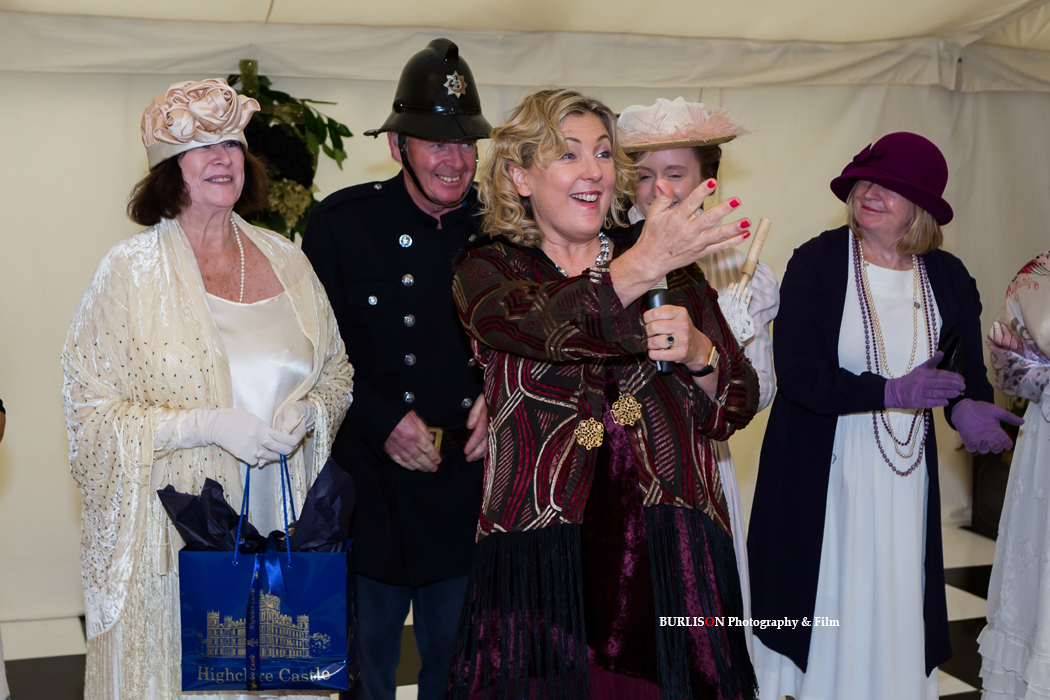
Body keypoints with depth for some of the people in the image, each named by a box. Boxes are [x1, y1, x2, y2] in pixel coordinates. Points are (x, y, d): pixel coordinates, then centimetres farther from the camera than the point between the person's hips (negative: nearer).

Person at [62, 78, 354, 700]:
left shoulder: (286, 262, 6)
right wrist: (211, 425, -19)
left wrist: (306, 412, -6)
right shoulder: (132, 271, -6)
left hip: (280, 525, 4)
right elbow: (91, 411, -9)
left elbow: (337, 370, 16)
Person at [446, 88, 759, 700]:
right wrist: (642, 265, -34)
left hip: (670, 550, 2)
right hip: (542, 552, -2)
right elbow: (539, 325, -20)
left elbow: (739, 407, 8)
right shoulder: (487, 270, 5)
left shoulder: (670, 264, 10)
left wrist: (699, 352, -12)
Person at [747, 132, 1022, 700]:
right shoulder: (816, 263, -8)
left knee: (896, 602, 6)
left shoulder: (948, 277, 3)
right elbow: (795, 372, -15)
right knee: (826, 596, 2)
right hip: (823, 470, -3)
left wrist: (968, 406, -16)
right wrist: (891, 391, -23)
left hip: (906, 472, 3)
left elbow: (969, 370, 8)